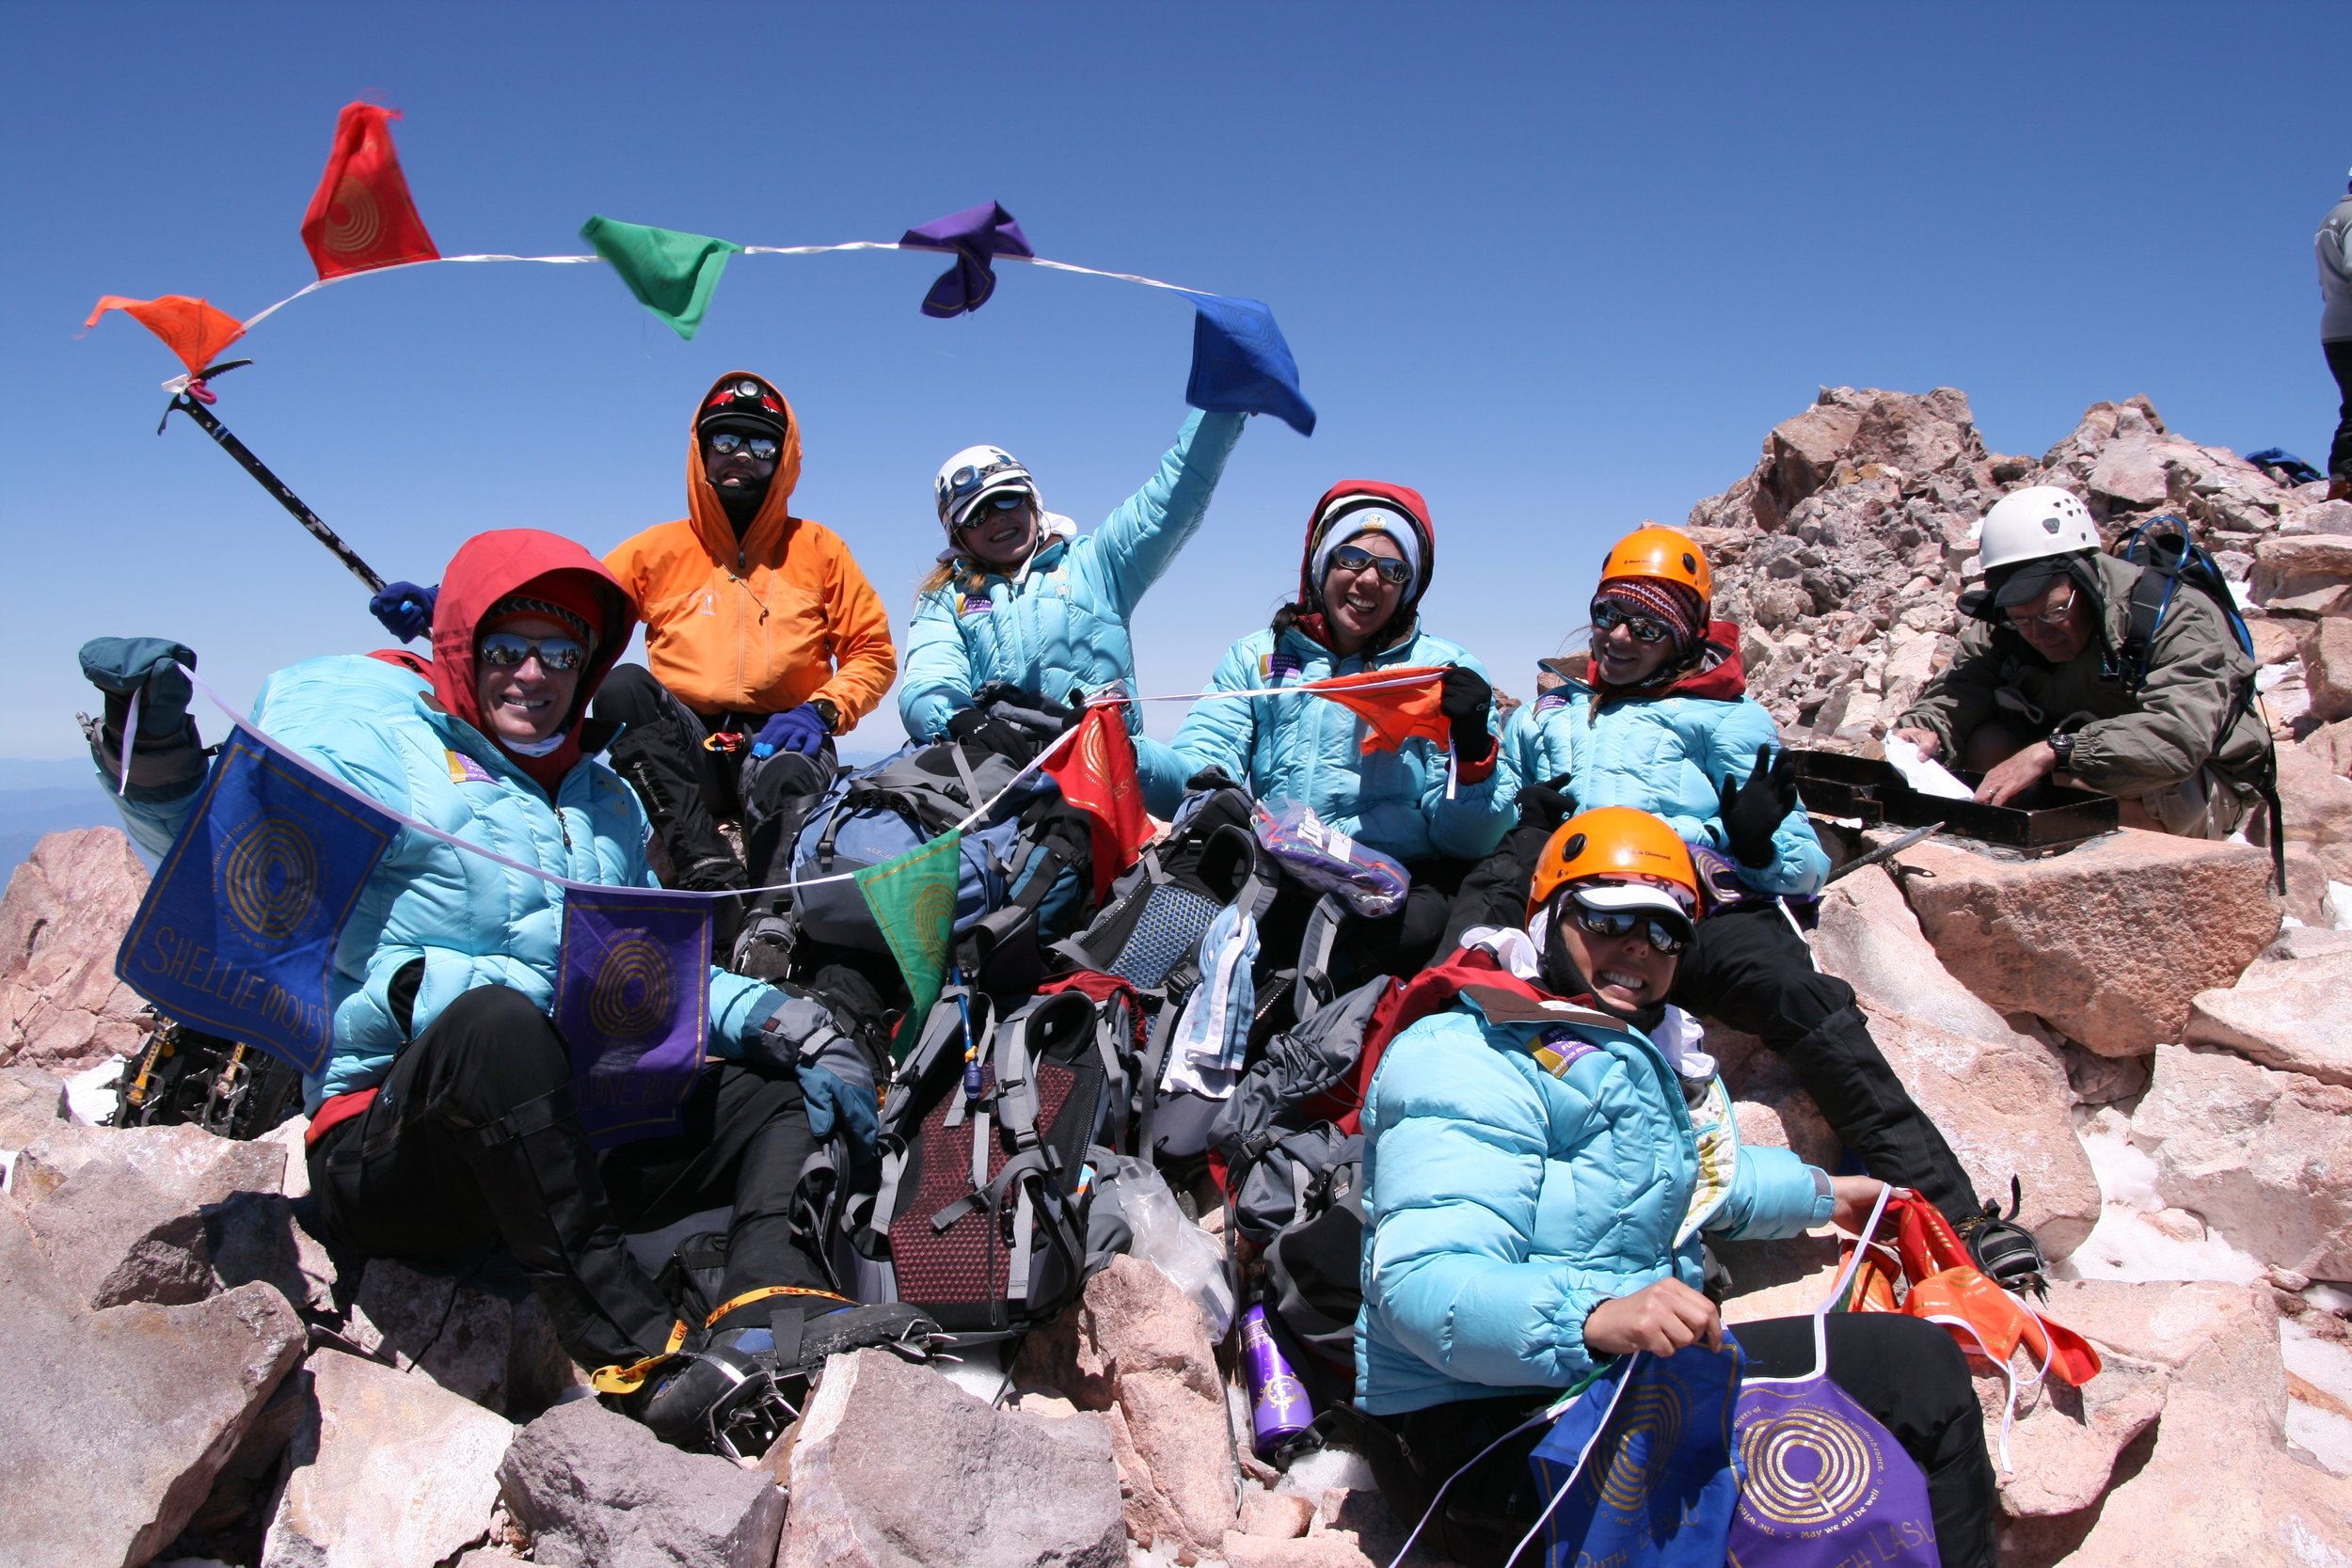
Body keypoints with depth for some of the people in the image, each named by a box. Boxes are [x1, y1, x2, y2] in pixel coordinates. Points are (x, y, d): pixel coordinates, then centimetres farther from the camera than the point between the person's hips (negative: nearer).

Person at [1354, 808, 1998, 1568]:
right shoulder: (1464, 1062, -16)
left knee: (1920, 1365, 9)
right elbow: (1421, 1280, -29)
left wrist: (1820, 1194, 48)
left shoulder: (1654, 1056, 16)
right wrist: (1593, 1315, -44)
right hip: (1487, 1427, -10)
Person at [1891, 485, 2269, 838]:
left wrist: (2054, 752, -51)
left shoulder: (2175, 617, -27)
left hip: (2202, 782, -5)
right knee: (1987, 745, -20)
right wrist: (1927, 730, -43)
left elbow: (2182, 733, -41)